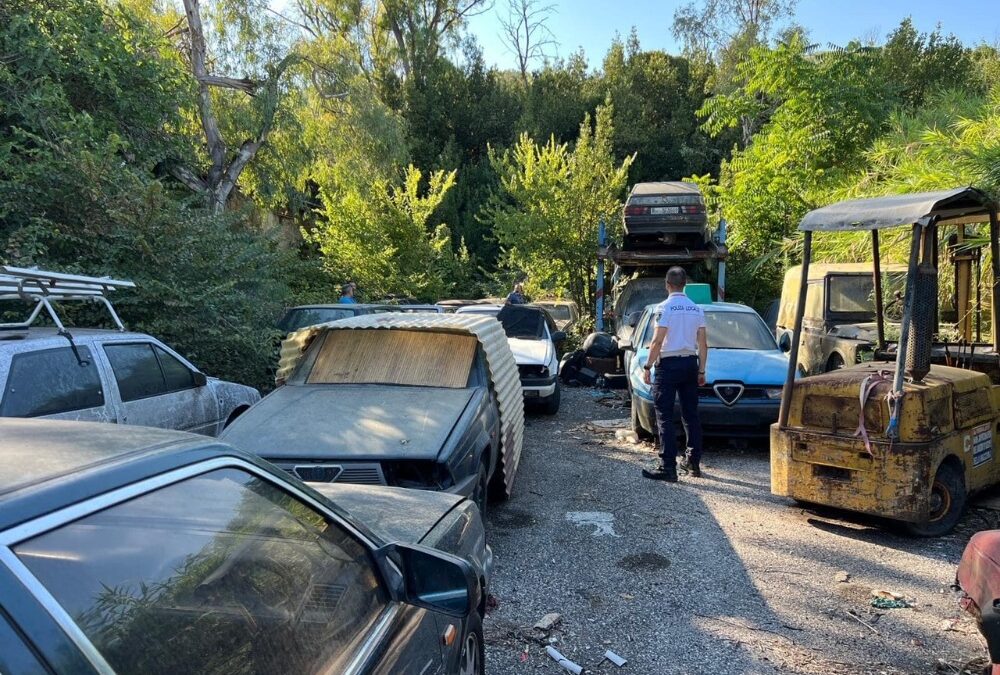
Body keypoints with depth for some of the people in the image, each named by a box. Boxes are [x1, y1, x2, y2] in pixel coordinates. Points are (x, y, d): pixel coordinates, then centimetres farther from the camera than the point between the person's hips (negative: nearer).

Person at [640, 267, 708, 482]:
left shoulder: (666, 307, -11)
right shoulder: (696, 309, 7)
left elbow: (658, 341, -16)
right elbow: (703, 344, 8)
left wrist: (648, 366, -9)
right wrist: (701, 371, 14)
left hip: (668, 365, -6)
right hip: (690, 363, 6)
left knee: (665, 416, -5)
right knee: (691, 414, 13)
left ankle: (668, 467, -9)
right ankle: (693, 462, 21)